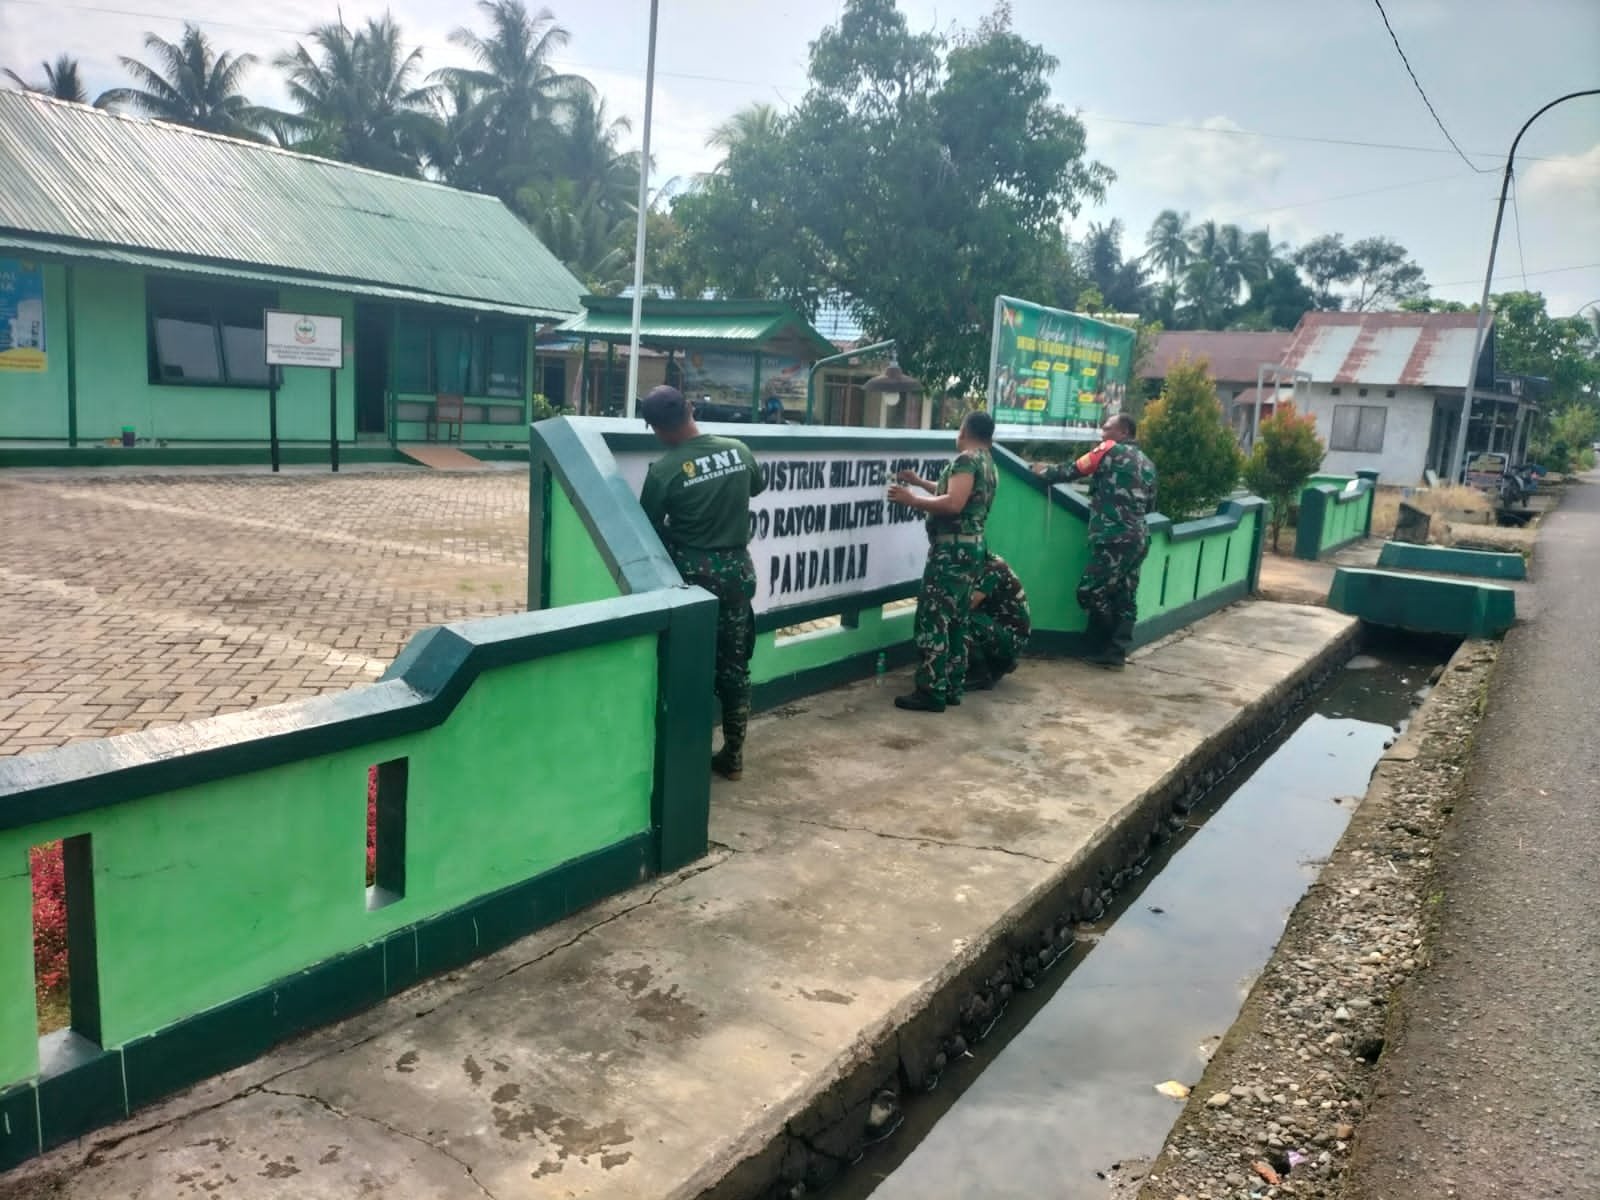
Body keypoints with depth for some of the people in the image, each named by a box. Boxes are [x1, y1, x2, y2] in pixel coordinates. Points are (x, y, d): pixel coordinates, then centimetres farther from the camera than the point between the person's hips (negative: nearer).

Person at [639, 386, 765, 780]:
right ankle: (733, 756, 20)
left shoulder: (664, 470, -15)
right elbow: (757, 486, 19)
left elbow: (648, 527, -4)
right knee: (734, 665, 11)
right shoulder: (738, 450, -1)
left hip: (693, 572, -4)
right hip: (737, 569, 4)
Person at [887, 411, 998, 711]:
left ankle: (932, 692, -8)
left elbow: (953, 504, -24)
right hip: (972, 548, 10)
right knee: (956, 621, 12)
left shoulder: (966, 459, -12)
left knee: (933, 618, -8)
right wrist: (920, 482, 35)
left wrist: (912, 499, -17)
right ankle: (951, 687, 15)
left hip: (953, 549, -10)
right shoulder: (987, 463, 19)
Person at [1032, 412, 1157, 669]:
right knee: (1125, 598, 7)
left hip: (1115, 538, -8)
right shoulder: (1146, 463, 18)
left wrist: (1045, 471, 18)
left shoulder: (1110, 450, -1)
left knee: (1091, 593, -2)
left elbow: (1073, 471, 4)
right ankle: (1116, 653, 9)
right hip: (1139, 538, 8)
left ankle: (1104, 651, 4)